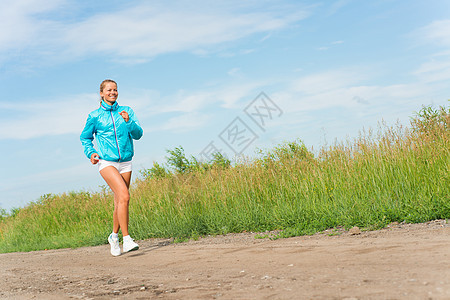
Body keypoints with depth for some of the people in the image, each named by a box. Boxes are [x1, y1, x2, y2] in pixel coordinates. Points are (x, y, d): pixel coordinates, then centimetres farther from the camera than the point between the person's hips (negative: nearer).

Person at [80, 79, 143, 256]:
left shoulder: (126, 111, 6)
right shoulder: (95, 116, 2)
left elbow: (138, 134, -3)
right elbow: (85, 138, 14)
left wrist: (129, 122, -20)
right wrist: (91, 152, -3)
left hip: (125, 163, 4)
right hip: (106, 162, -3)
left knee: (120, 202, 10)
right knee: (124, 196, -22)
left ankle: (114, 235, 32)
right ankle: (126, 239, -20)